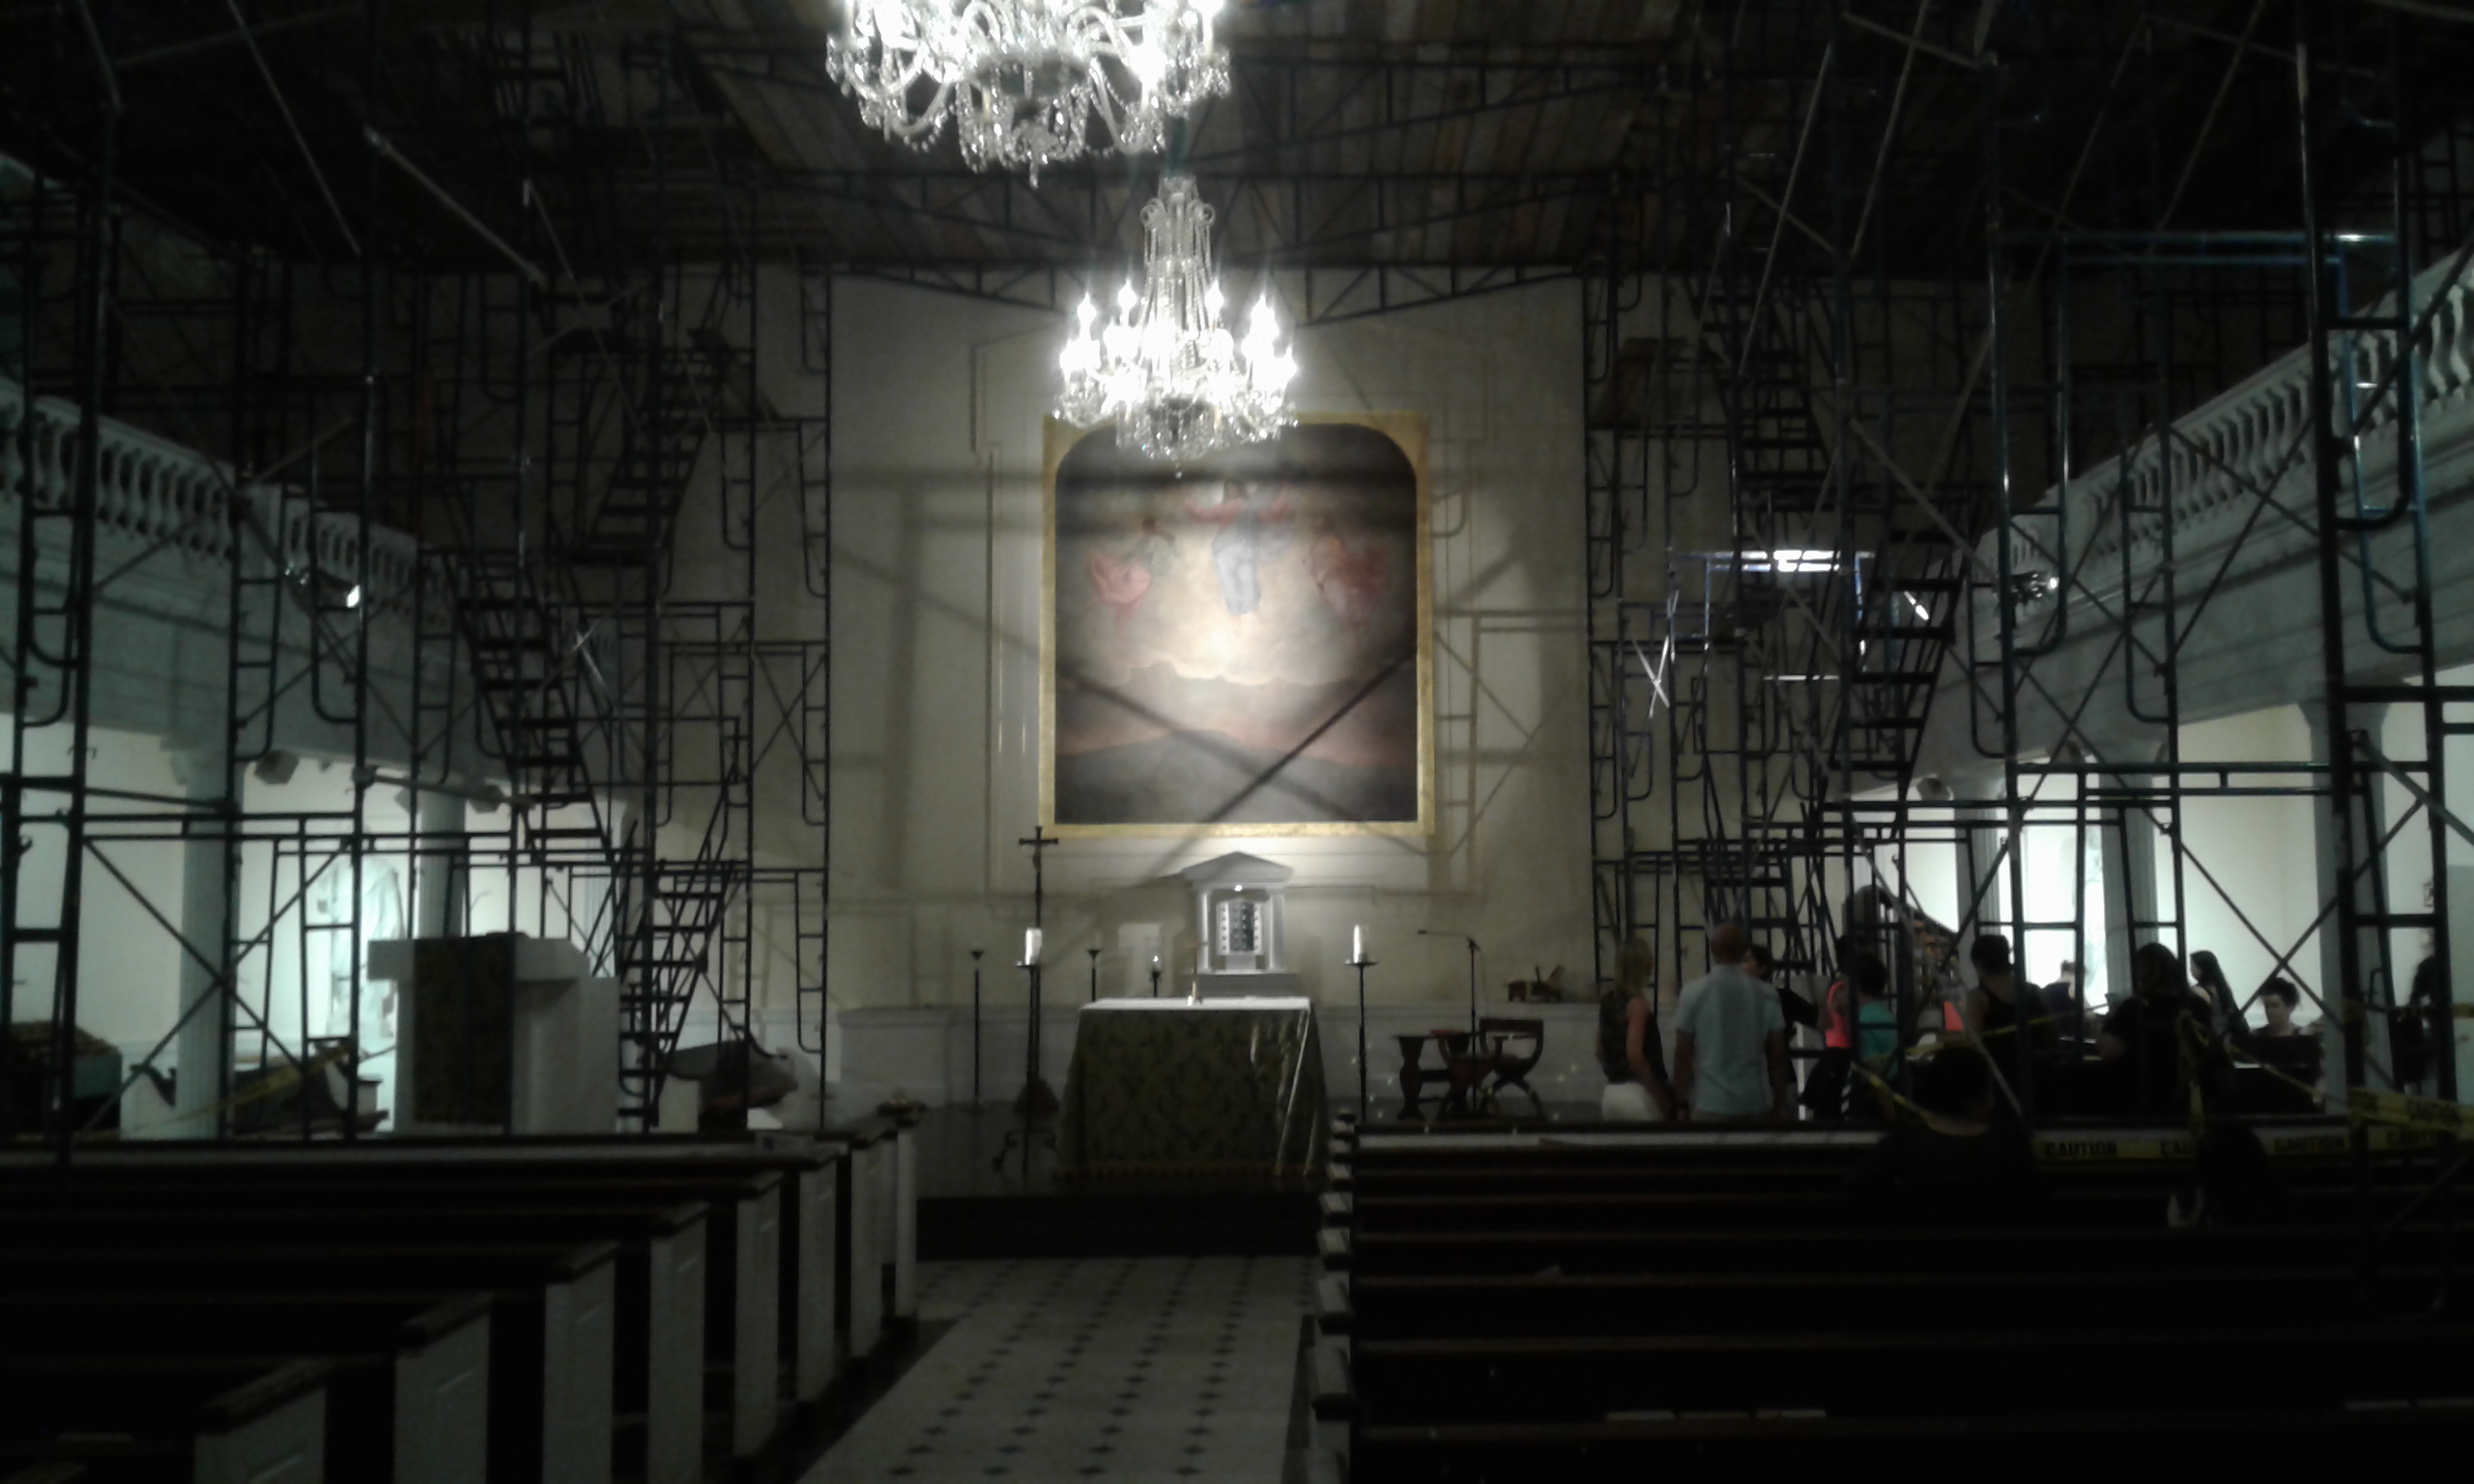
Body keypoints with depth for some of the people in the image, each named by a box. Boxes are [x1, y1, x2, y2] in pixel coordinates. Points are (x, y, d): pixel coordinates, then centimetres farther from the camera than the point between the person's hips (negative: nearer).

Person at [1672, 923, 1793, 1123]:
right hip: (1756, 1103, 2)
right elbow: (1777, 1055, 3)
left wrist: (1681, 1103, 4)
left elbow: (1683, 1054, -3)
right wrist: (1780, 1103, 12)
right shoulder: (1766, 994, 1)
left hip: (1709, 1103, -2)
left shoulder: (1693, 992, -4)